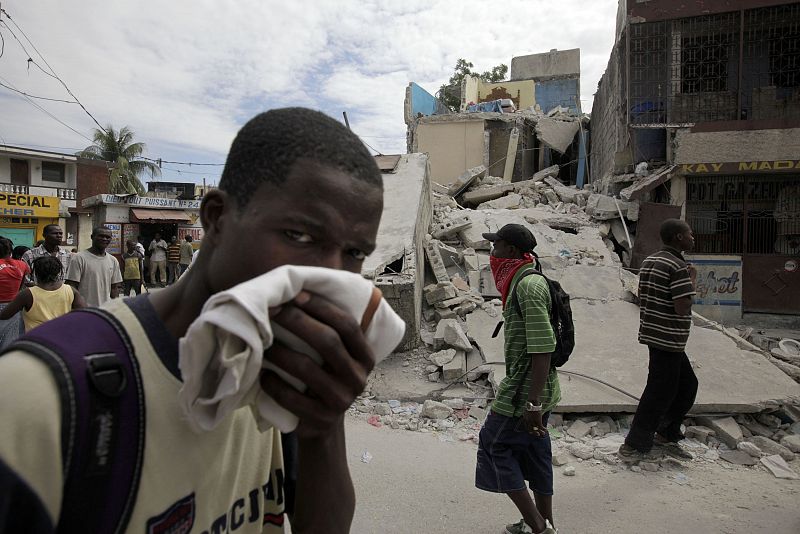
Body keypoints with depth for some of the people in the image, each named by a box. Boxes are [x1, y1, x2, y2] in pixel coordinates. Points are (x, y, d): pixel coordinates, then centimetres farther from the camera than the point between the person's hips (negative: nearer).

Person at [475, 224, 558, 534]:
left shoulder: (528, 284, -20)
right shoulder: (523, 281, 11)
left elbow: (543, 348, -25)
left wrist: (532, 403, -23)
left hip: (524, 390, -9)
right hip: (534, 390, 9)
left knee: (495, 444, 3)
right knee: (534, 453, 17)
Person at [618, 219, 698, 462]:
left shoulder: (649, 260, 11)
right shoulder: (678, 266, -17)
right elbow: (682, 308, -22)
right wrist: (693, 281, -9)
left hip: (653, 333, 10)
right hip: (668, 339, -10)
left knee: (687, 383, 21)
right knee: (660, 392, 0)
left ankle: (666, 435, 30)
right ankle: (634, 446, 9)